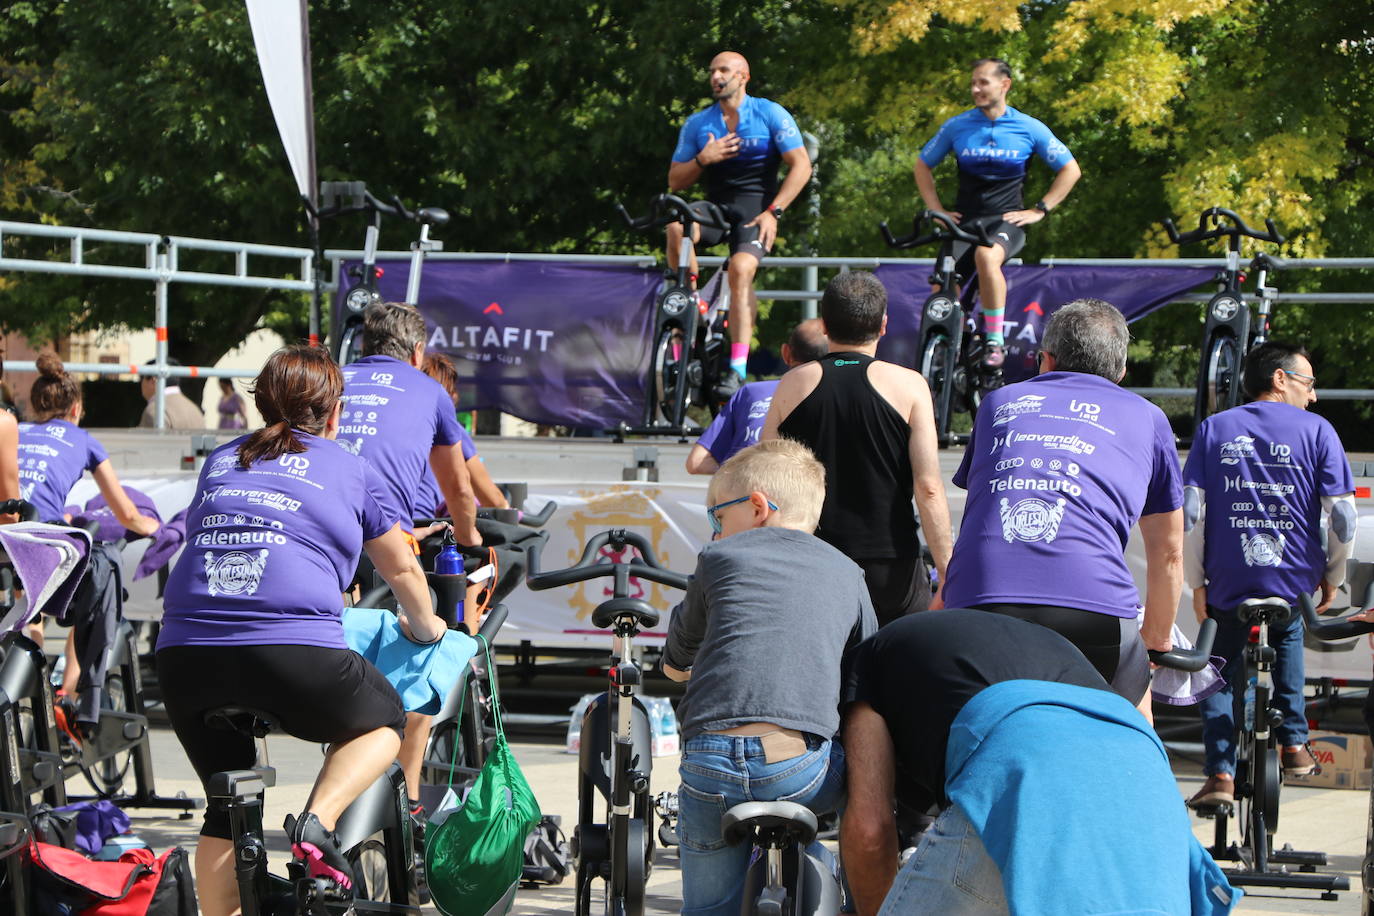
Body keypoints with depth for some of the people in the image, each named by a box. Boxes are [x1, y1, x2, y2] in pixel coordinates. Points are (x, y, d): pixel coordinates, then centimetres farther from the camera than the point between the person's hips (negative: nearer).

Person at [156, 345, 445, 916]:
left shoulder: (219, 462, 24)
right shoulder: (351, 471, 14)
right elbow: (402, 570, 25)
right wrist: (426, 628, 47)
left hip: (184, 654, 4)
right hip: (294, 651, -4)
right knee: (382, 719, 22)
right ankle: (317, 822, -1)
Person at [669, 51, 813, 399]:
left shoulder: (770, 114, 0)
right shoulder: (697, 124, 10)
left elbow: (801, 166, -4)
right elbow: (675, 180, 9)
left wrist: (773, 212, -14)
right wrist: (703, 160, -12)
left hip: (755, 208, -3)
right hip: (716, 207, 3)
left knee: (741, 270, -30)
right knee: (676, 225, -32)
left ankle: (737, 370, -29)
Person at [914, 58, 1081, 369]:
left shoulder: (1029, 129, 2)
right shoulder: (956, 127, 6)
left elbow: (1071, 170, 9)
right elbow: (922, 166, 20)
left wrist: (1039, 210, 2)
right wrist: (936, 210, 9)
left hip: (1007, 219, -2)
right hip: (965, 221, 3)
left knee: (987, 256, -37)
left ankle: (995, 342, -28)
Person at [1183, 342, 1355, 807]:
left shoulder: (1213, 429, 4)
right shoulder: (1316, 430, 0)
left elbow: (1190, 514, -3)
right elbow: (1343, 514, -5)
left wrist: (1197, 582, 4)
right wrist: (1333, 577, 9)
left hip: (1228, 583, 0)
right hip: (1295, 580, 0)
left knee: (1222, 671, 16)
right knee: (1286, 635, 31)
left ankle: (1220, 774, 0)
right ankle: (1294, 743, 29)